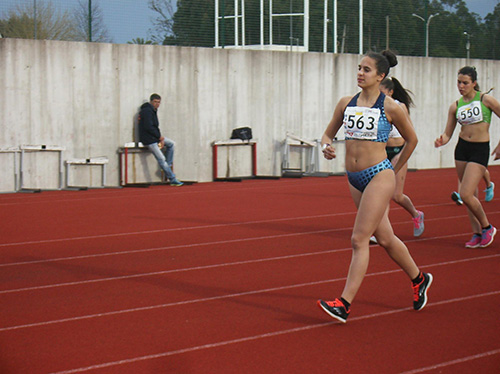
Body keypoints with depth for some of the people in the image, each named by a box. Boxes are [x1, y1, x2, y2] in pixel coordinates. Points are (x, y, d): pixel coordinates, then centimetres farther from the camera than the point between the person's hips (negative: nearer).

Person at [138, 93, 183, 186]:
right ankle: (172, 179, -6)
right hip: (149, 139, -10)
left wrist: (160, 137, -1)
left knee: (171, 143, 15)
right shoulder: (147, 111, -17)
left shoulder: (153, 111, 14)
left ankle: (167, 166, 14)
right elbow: (148, 127, -24)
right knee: (161, 159, -9)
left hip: (155, 137, 10)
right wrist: (159, 137, -14)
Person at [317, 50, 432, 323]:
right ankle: (418, 279, 37)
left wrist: (394, 170, 9)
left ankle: (344, 304, -12)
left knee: (359, 239, -12)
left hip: (379, 176, -6)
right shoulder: (346, 103, 6)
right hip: (354, 178, 6)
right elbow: (329, 133, 15)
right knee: (384, 238, 15)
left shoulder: (390, 108, -7)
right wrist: (326, 146, -8)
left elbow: (411, 139, 6)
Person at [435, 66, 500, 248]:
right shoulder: (455, 106, 4)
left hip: (480, 149, -5)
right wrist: (441, 141, -16)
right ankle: (477, 233, 20)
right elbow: (448, 134, 7)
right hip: (462, 148, 5)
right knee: (471, 194, 10)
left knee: (465, 194, -14)